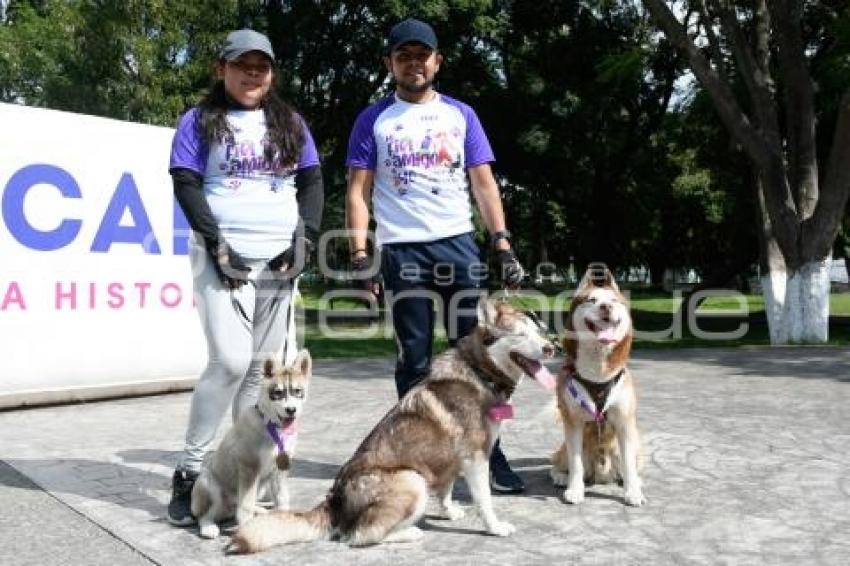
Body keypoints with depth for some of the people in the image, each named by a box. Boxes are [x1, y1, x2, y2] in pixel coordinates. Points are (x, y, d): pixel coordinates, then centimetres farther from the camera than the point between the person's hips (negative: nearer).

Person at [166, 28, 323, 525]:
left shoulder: (290, 123, 17)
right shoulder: (200, 121, 7)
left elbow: (312, 183, 12)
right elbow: (186, 185, -2)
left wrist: (305, 239, -3)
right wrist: (218, 245, -13)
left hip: (280, 257, 4)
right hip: (224, 256, -3)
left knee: (262, 366, 3)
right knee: (231, 361, -17)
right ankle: (189, 473, -3)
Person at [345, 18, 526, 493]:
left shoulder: (461, 114, 12)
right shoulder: (374, 119, 8)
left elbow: (483, 183, 8)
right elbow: (358, 192, 4)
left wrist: (503, 244, -2)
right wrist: (360, 254, -8)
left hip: (459, 244, 2)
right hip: (402, 250, -1)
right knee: (414, 360, 5)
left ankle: (488, 455, 10)